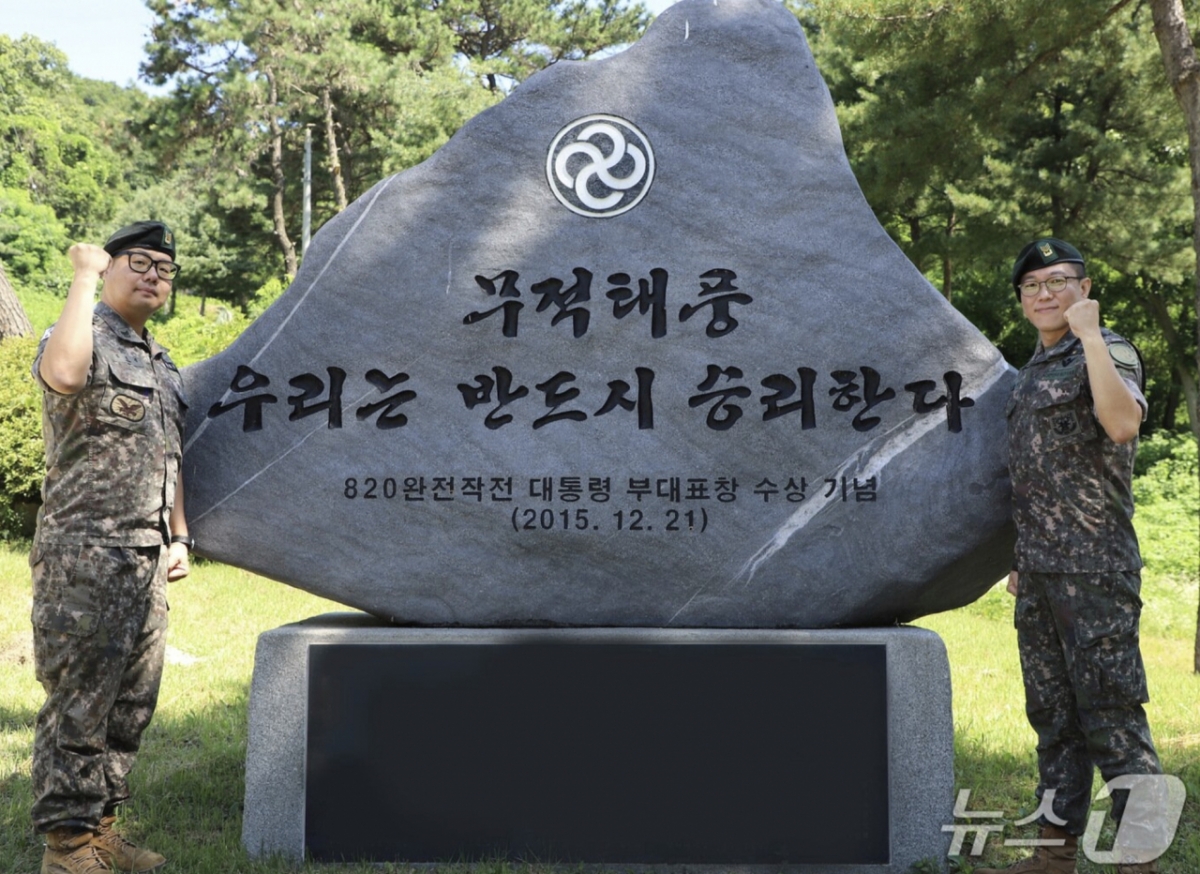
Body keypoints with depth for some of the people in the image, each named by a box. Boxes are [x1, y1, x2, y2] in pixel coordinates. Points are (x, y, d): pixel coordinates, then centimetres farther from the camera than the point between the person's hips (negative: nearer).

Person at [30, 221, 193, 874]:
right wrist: (83, 277, -21)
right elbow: (62, 373, -32)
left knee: (131, 704, 11)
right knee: (79, 701, -5)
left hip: (146, 559, 8)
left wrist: (178, 537, 18)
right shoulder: (84, 337, -6)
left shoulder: (162, 365, 20)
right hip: (84, 556, -8)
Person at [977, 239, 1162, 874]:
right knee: (1053, 715, 13)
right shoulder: (1032, 370, 18)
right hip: (1039, 571, 8)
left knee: (1111, 714, -7)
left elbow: (1124, 424, -28)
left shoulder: (1109, 351, -6)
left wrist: (1090, 334, -23)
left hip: (1094, 567, -8)